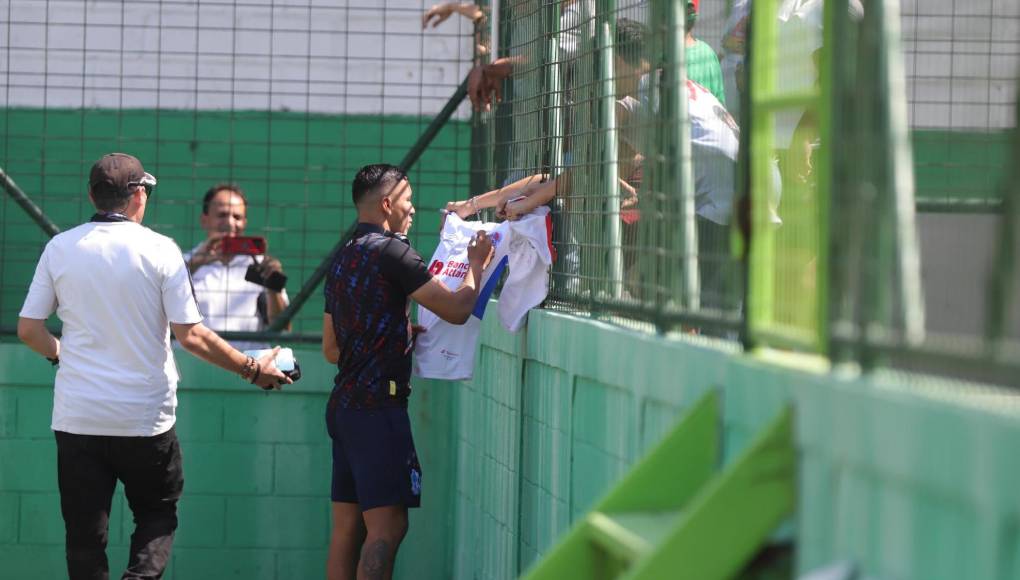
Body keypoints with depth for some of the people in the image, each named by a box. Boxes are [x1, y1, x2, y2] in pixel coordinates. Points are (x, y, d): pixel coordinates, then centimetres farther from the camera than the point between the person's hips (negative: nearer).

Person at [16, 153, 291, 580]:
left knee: (84, 534, 7)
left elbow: (28, 329, 3)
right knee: (158, 514, 15)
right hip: (145, 417, -2)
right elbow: (191, 335, -9)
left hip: (76, 417, 2)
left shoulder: (59, 248, 1)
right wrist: (252, 370, 2)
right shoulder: (159, 250, -7)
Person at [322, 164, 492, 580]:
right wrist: (476, 264, 6)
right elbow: (456, 310, -11)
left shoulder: (343, 260, 18)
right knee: (387, 525, -11)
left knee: (347, 526, 8)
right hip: (378, 404, -9)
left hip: (344, 403, 9)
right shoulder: (391, 252, -10)